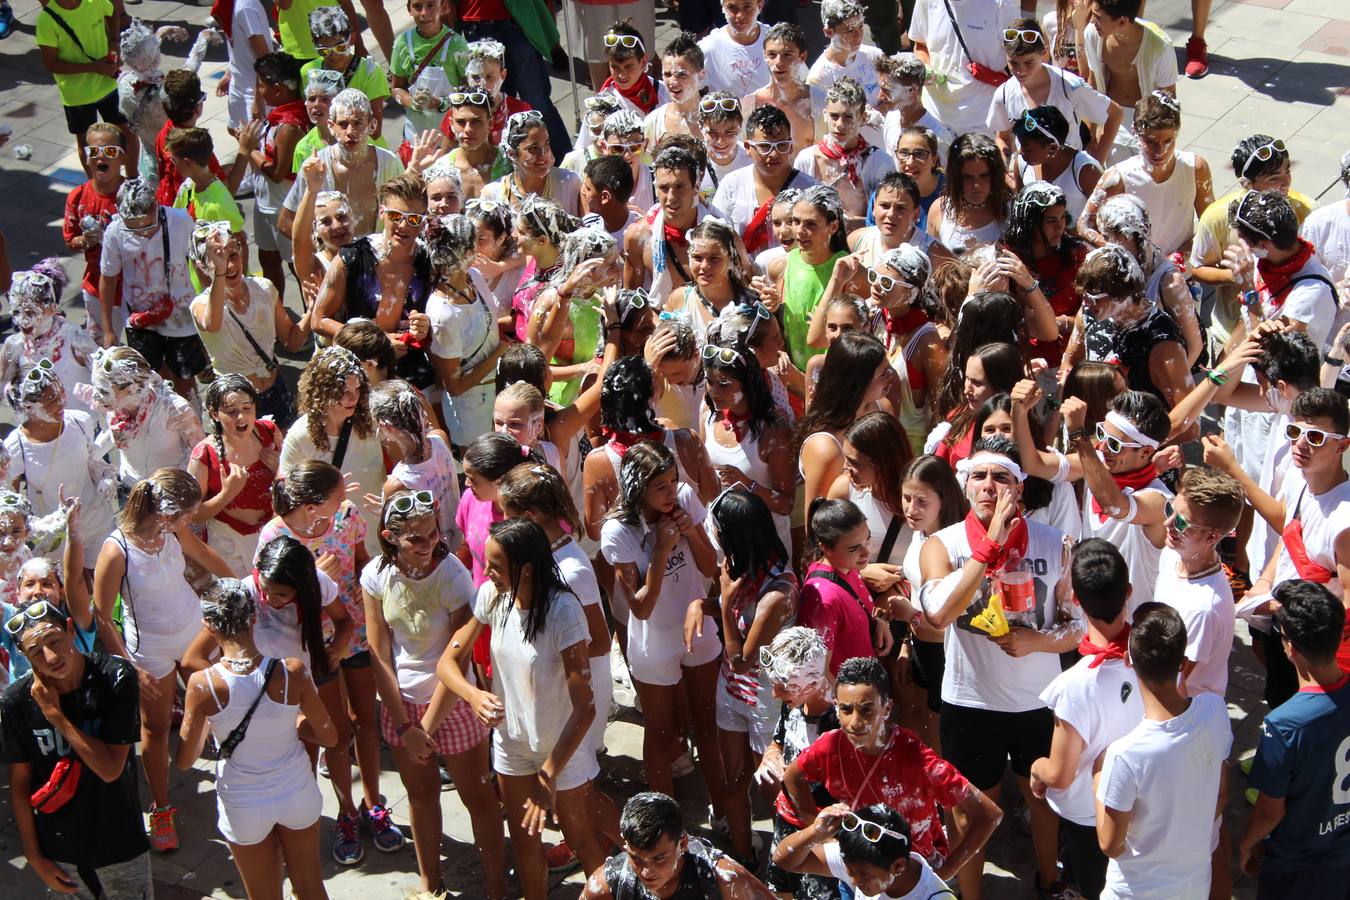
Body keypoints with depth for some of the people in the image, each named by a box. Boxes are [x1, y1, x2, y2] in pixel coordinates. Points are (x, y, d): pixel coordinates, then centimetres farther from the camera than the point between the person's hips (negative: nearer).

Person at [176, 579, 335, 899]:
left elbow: (184, 760, -12)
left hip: (244, 807, -1)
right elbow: (329, 736, -9)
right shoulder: (292, 671, -20)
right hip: (297, 794, 1)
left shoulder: (203, 684, -23)